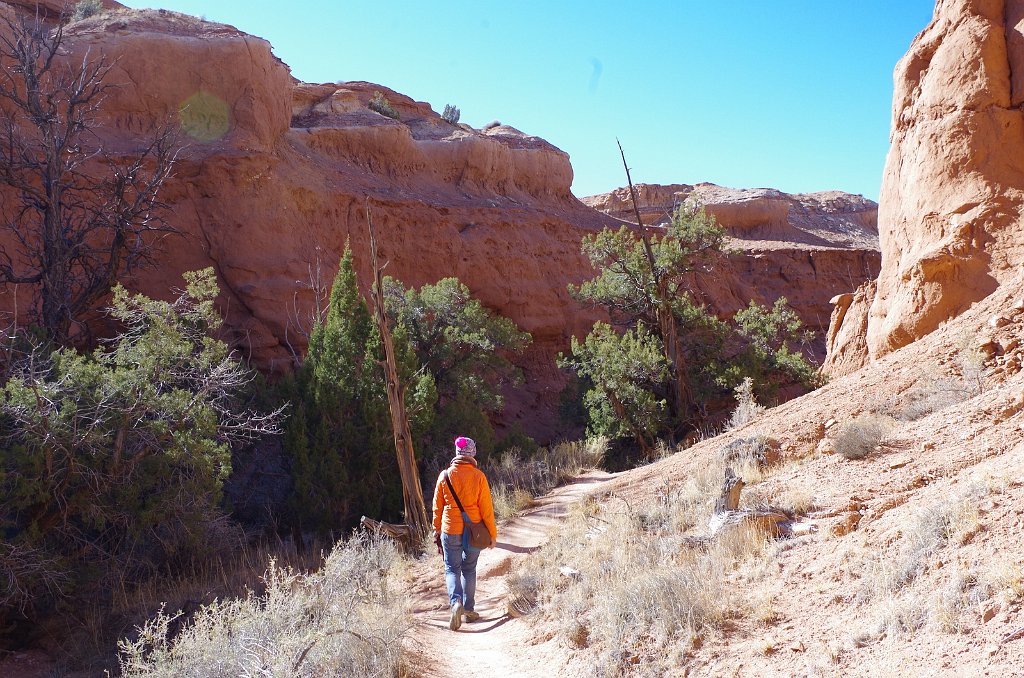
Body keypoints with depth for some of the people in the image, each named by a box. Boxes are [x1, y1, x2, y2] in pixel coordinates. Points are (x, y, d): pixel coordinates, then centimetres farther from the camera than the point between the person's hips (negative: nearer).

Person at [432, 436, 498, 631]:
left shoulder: (445, 476, -4)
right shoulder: (478, 476, -8)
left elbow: (437, 507, 3)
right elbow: (486, 508, -5)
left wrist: (436, 531, 15)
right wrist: (492, 534, 4)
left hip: (451, 531, 0)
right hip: (473, 531, 0)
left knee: (452, 569, 9)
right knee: (469, 569, 15)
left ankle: (456, 601, -15)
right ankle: (469, 610, 18)